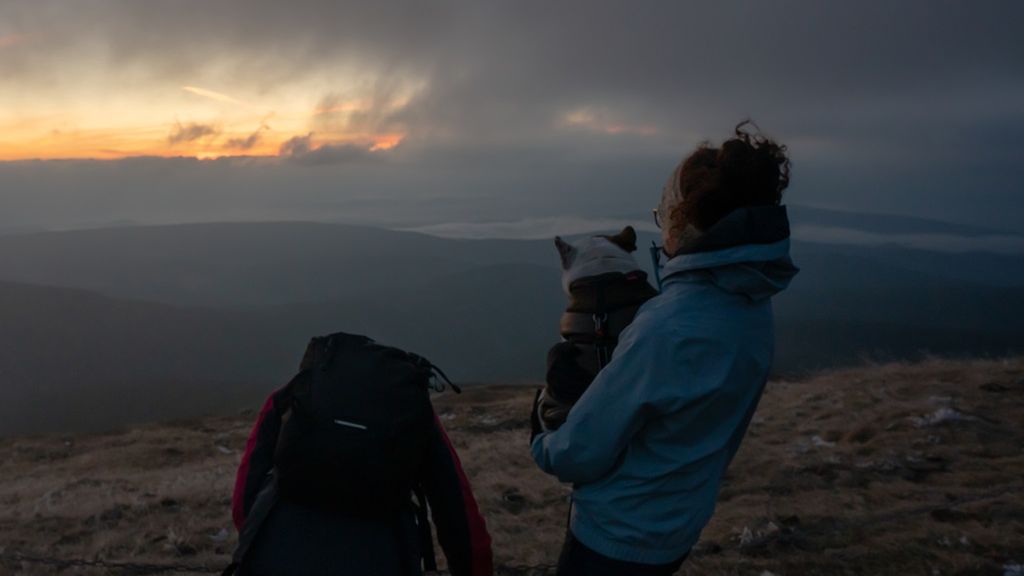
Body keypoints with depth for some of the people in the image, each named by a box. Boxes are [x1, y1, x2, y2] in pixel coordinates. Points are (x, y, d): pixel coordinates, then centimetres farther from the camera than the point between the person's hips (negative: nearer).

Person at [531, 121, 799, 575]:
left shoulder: (668, 326, -32)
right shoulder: (753, 309, -6)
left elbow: (582, 451, -23)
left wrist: (542, 446, -2)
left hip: (617, 537, -7)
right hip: (679, 526, 7)